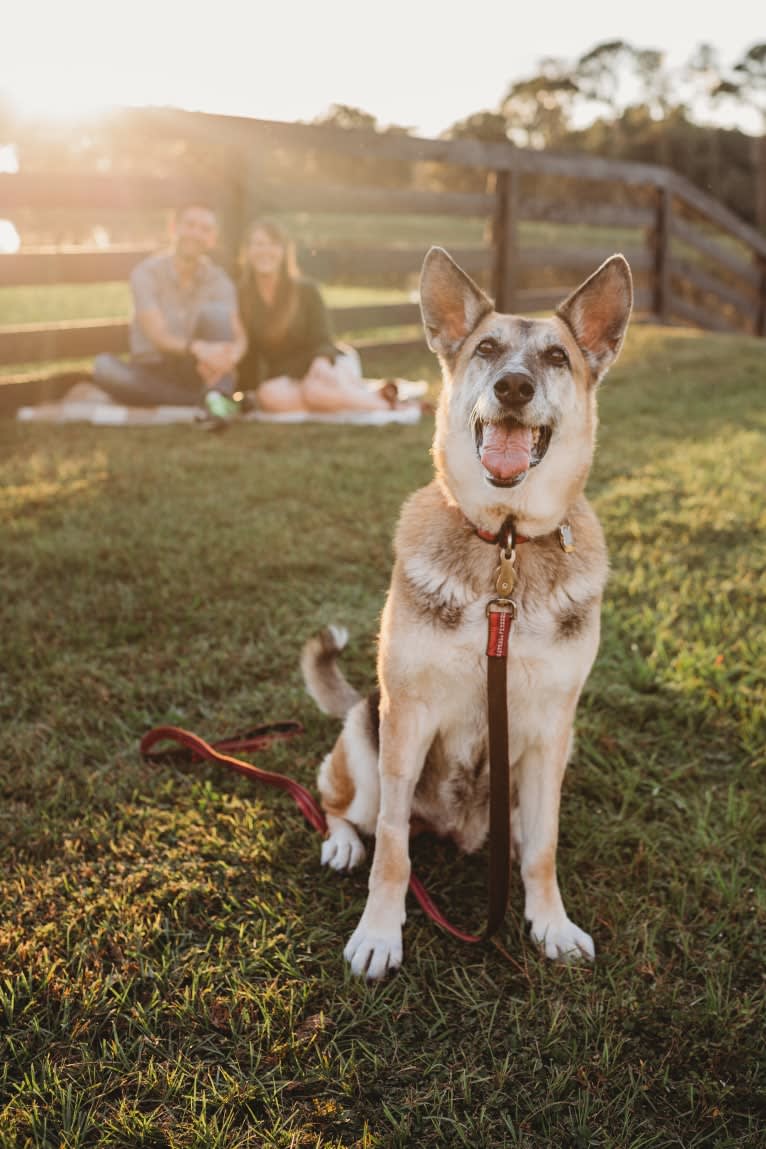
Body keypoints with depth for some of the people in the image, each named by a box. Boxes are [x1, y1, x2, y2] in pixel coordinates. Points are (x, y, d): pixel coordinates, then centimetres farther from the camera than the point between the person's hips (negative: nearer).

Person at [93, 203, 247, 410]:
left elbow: (239, 338, -14)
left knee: (215, 312, -21)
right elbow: (158, 337, -21)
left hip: (197, 372, 1)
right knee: (104, 366, -31)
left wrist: (228, 357, -41)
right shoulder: (146, 272, -9)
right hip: (155, 373, -1)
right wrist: (197, 348, -44)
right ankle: (207, 399, -32)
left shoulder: (219, 280, -2)